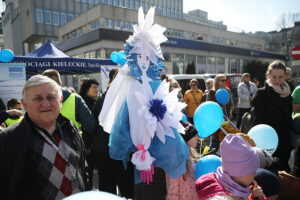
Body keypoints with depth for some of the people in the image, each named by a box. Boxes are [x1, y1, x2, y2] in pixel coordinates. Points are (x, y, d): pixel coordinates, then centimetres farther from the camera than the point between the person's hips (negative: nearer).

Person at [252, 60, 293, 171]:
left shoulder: (287, 94, 9)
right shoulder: (262, 93, -11)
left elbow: (288, 118, 16)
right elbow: (257, 120, -14)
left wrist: (290, 139, 14)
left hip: (284, 142, 6)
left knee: (283, 170, 14)